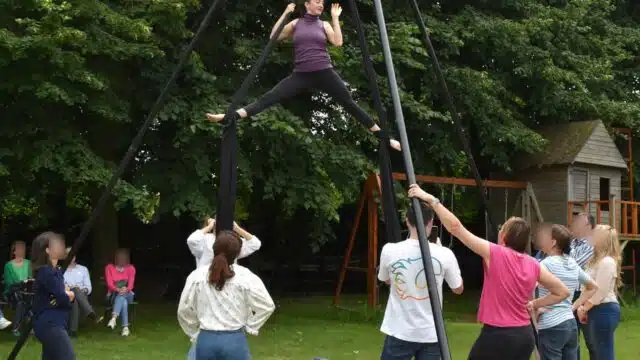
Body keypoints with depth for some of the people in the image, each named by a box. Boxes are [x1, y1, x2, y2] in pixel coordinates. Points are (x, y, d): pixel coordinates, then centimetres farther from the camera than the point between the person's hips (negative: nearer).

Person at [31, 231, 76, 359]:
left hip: (52, 324, 10)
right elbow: (64, 299, -18)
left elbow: (63, 294, 15)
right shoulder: (46, 272, -14)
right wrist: (69, 295, 4)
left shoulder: (56, 271, 16)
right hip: (50, 325, -10)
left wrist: (66, 293, -8)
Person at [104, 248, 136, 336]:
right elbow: (109, 284, -10)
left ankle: (113, 318, -58)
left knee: (122, 296, -37)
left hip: (127, 294, 1)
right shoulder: (109, 268, 1)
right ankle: (125, 327, -48)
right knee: (123, 302, -35)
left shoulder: (131, 268, 4)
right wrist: (118, 289, -32)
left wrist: (126, 289, -33)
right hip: (113, 295, -1)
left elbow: (131, 283, -8)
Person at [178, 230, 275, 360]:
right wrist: (249, 327, 8)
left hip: (206, 340, 2)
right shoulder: (246, 277, -7)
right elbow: (267, 306, -2)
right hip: (234, 341, -2)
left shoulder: (197, 276, -2)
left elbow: (184, 310, 5)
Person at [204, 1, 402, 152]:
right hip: (301, 75, 0)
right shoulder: (296, 23, 11)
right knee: (268, 98, -11)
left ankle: (384, 137, 2)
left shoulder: (324, 24, 10)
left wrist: (335, 18, 0)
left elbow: (338, 42, -4)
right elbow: (274, 37, 4)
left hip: (325, 73, 0)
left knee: (350, 104, -2)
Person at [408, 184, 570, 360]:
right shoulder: (533, 265, 4)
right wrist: (534, 304, 13)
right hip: (525, 336, 6)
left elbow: (456, 227, -13)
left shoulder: (495, 254, -11)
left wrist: (431, 199, -9)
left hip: (497, 335, -6)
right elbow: (563, 292, 13)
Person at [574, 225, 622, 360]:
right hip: (595, 310, 10)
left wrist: (584, 309, -10)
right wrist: (580, 306, 1)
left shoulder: (607, 262, -15)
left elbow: (599, 292, -18)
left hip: (604, 310, -10)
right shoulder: (595, 260, 17)